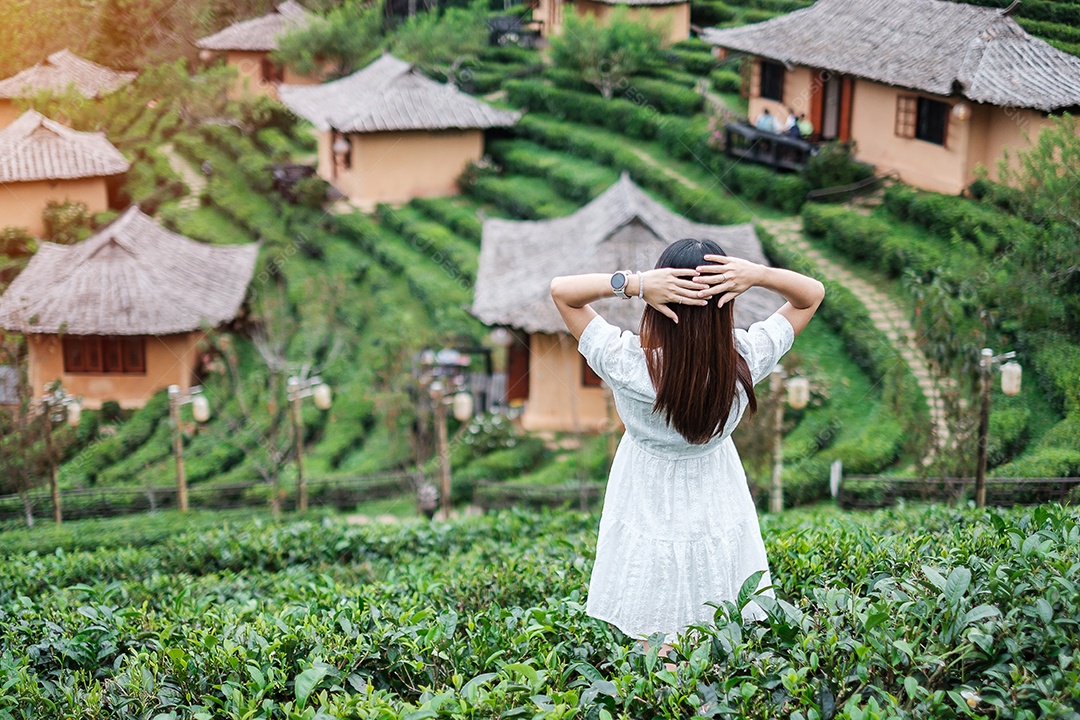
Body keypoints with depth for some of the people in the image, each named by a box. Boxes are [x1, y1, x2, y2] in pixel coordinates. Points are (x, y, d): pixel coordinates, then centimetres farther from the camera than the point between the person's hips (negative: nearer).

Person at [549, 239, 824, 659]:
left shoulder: (628, 365, -32)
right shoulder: (746, 359, -26)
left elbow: (561, 289, -20)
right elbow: (812, 294, -10)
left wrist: (633, 284, -37)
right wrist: (759, 275, -31)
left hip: (649, 519, -2)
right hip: (720, 519, 2)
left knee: (656, 652, 16)